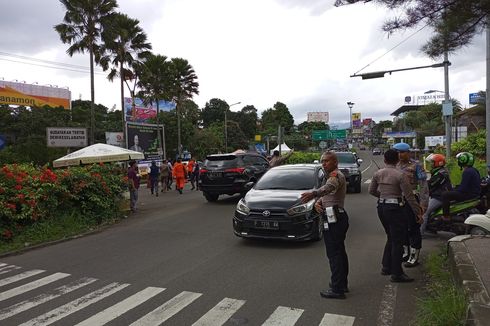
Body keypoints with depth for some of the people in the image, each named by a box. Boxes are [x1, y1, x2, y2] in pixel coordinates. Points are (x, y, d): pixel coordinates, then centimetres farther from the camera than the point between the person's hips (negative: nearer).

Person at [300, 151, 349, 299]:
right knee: (340, 252, 17)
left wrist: (313, 193, -56)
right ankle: (342, 284, 28)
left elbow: (329, 187, -37)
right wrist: (317, 202, -3)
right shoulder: (330, 176, 22)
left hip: (333, 219, -11)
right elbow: (326, 195, 21)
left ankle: (337, 289, -4)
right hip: (339, 217, 11)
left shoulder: (336, 175, -13)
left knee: (334, 253, -8)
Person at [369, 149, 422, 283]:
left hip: (381, 207, 6)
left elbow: (371, 190, 11)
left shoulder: (378, 174, 2)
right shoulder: (400, 175, -14)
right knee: (397, 241, 2)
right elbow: (409, 196, -12)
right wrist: (418, 211, -4)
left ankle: (386, 267, 26)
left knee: (391, 238, 20)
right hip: (395, 208, -6)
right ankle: (396, 273, 8)